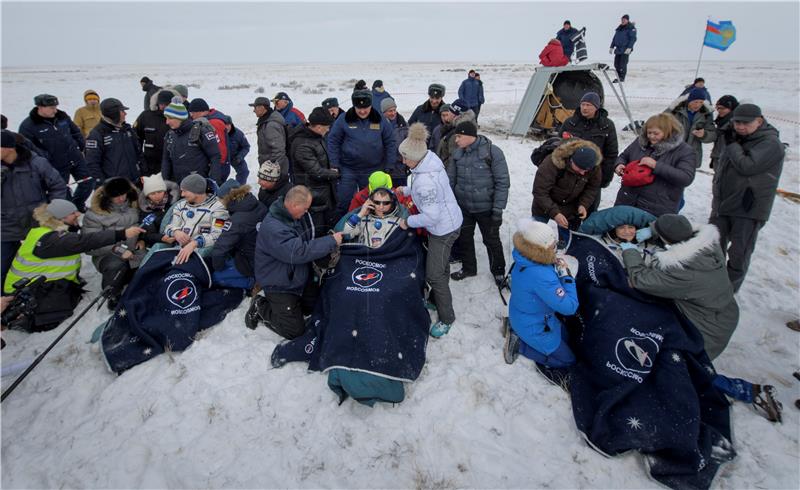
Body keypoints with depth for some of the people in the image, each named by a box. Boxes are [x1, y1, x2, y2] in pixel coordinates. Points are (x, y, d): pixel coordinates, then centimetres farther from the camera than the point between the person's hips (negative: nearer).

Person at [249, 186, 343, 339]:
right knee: (295, 330, -3)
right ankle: (261, 308, 14)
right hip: (279, 287, -9)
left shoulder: (297, 216, -1)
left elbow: (308, 241, 15)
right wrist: (331, 241, -32)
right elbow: (298, 252, -38)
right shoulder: (272, 227, -30)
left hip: (298, 279, 9)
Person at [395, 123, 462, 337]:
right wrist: (407, 190, 11)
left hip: (443, 229, -10)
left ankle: (446, 318, 15)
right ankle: (436, 299, 45)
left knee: (434, 274, -2)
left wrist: (408, 221, -15)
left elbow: (431, 216, -30)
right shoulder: (431, 158, -5)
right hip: (448, 222, 10)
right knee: (440, 266, 25)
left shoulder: (425, 181, -34)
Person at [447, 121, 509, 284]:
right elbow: (450, 179, 7)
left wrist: (498, 208, -15)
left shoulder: (493, 152, -15)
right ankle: (468, 268, 39)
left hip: (486, 208, -4)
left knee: (491, 240, 12)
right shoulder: (457, 154, -2)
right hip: (463, 207, 4)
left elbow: (502, 182, -13)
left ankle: (498, 271, 34)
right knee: (464, 239, 16)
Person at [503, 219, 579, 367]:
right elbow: (569, 307, -30)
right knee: (567, 360, 10)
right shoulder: (541, 277, -40)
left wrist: (557, 268, -13)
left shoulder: (524, 260, -13)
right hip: (533, 328, -8)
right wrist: (566, 275, -23)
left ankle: (515, 327, 18)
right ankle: (519, 344, 3)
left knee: (564, 336, 28)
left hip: (521, 316, 8)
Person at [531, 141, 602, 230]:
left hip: (570, 207, 3)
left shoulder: (594, 168, -20)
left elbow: (592, 188, -2)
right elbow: (539, 191, -32)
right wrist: (554, 212, -37)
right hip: (545, 205, -3)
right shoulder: (552, 162, -34)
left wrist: (584, 204, -21)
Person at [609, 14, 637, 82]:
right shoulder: (619, 28, 18)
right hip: (618, 49, 7)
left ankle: (622, 78, -5)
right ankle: (618, 77, 12)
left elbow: (633, 38, -10)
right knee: (616, 64, 3)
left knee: (623, 64, -11)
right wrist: (611, 47, 20)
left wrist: (629, 48, -21)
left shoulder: (631, 28, -3)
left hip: (625, 50, -7)